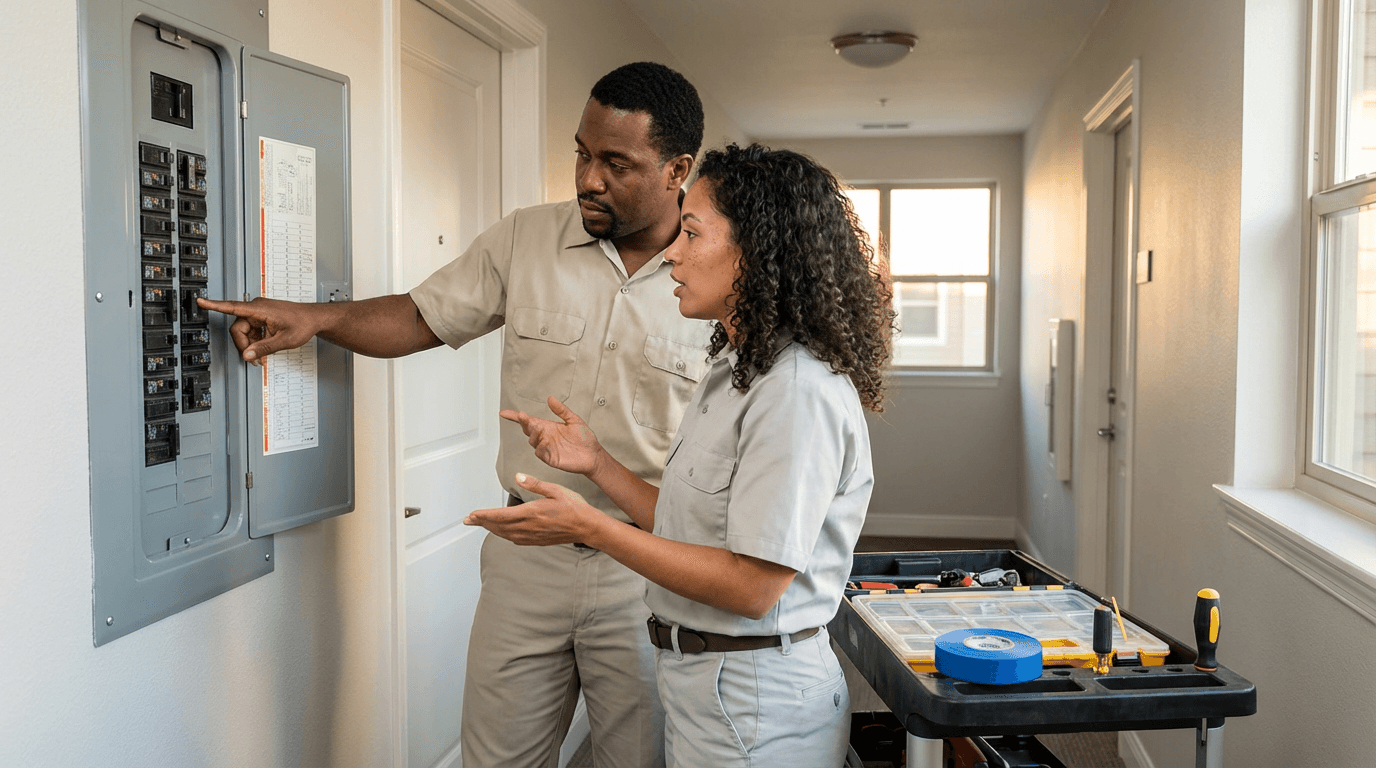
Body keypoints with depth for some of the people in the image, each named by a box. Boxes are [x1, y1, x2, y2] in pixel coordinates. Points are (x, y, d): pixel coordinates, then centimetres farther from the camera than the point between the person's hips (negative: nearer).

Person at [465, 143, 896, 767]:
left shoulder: (800, 392, -22)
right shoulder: (737, 370, 10)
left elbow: (752, 586, -25)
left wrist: (588, 526, -24)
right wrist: (597, 463, 5)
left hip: (753, 703, -9)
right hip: (700, 679, 9)